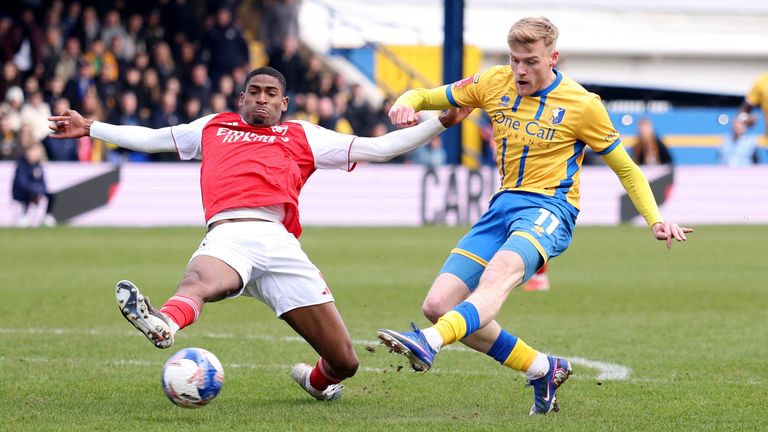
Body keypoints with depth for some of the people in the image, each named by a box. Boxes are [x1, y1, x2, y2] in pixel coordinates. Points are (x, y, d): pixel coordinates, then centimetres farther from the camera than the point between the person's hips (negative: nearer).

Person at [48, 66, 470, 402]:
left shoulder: (302, 137, 28)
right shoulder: (213, 127, 33)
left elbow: (376, 148, 26)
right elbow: (149, 138, 43)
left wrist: (441, 122, 20)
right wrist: (90, 128, 45)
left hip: (279, 243, 1)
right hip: (227, 235, -1)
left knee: (344, 363, 0)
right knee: (200, 279, -41)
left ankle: (315, 380, 35)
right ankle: (163, 324, -74)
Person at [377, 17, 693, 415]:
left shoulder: (582, 105, -1)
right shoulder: (495, 83, 8)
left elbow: (626, 169, 10)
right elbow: (430, 97, 17)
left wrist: (655, 220, -3)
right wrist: (406, 103, -9)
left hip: (549, 208, -6)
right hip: (503, 205, 6)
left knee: (498, 274, -38)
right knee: (438, 305, -6)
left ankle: (430, 343, -64)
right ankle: (541, 369, 6)